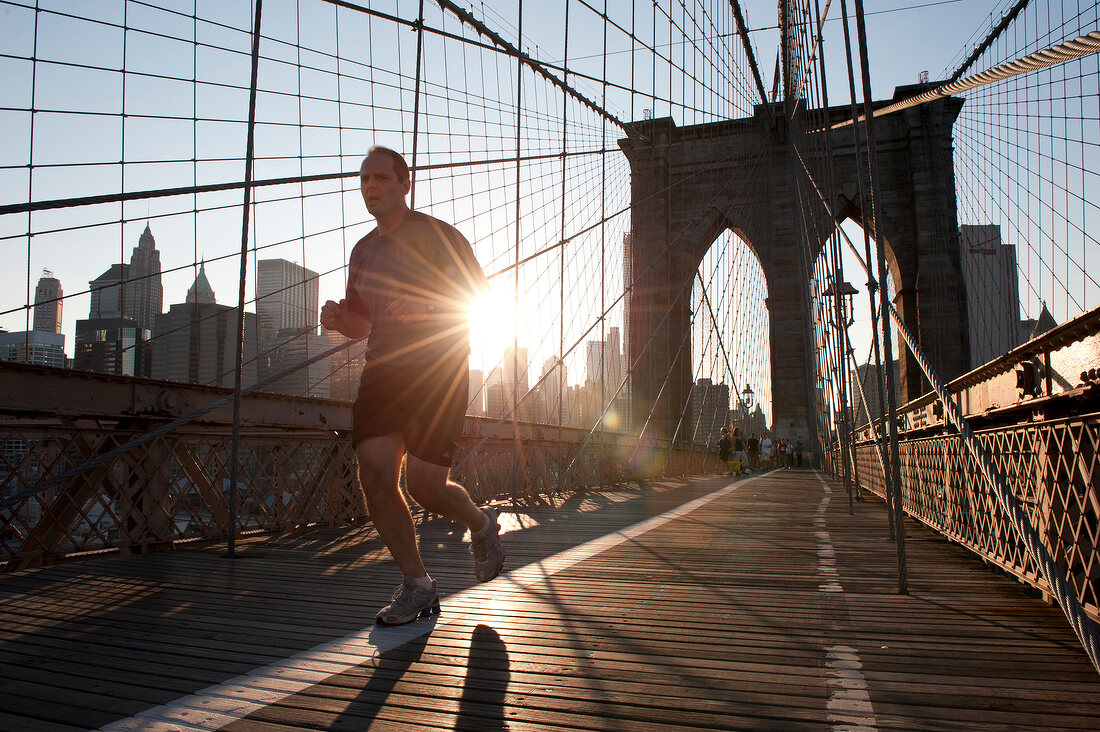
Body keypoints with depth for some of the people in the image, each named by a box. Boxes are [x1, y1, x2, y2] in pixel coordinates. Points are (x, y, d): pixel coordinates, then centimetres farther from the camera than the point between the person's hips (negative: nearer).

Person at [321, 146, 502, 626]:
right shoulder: (363, 251, 18)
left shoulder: (439, 236, -2)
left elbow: (480, 299, -8)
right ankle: (417, 586, 7)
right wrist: (340, 320, 3)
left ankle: (481, 524, 24)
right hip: (383, 372, 6)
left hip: (439, 372, -6)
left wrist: (425, 307, -23)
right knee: (374, 472, -10)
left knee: (423, 484, -12)